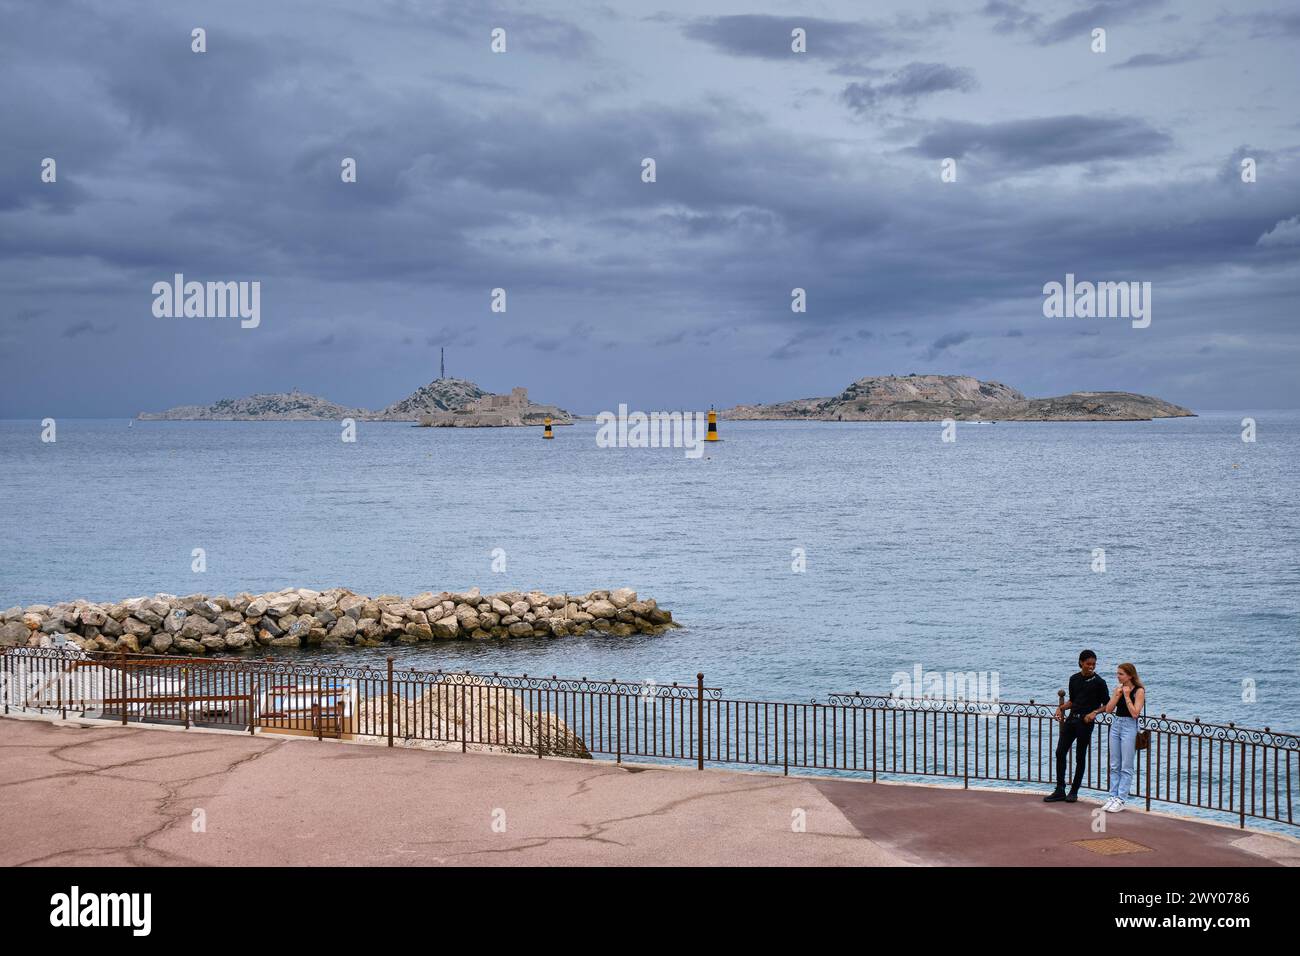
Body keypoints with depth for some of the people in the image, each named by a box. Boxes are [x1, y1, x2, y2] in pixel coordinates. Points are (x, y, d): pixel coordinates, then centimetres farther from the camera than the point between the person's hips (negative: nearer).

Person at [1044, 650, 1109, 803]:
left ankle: (1074, 792, 12)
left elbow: (1106, 705, -2)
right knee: (1060, 752, 0)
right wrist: (1061, 708, 5)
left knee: (1080, 757, 2)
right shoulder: (1074, 679, 11)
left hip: (1085, 721, -5)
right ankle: (1060, 790, 6)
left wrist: (1094, 712, -18)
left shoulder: (1098, 682, -5)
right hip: (1071, 719, 5)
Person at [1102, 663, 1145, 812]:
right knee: (1115, 766, 9)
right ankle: (1113, 796, 13)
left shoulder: (1139, 691, -8)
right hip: (1115, 725, 7)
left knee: (1126, 767, -2)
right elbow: (1108, 709, 4)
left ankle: (1121, 800, -1)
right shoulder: (1119, 689, 10)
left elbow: (1135, 713, -15)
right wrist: (1117, 695, -6)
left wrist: (1127, 696, -15)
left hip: (1129, 726, -7)